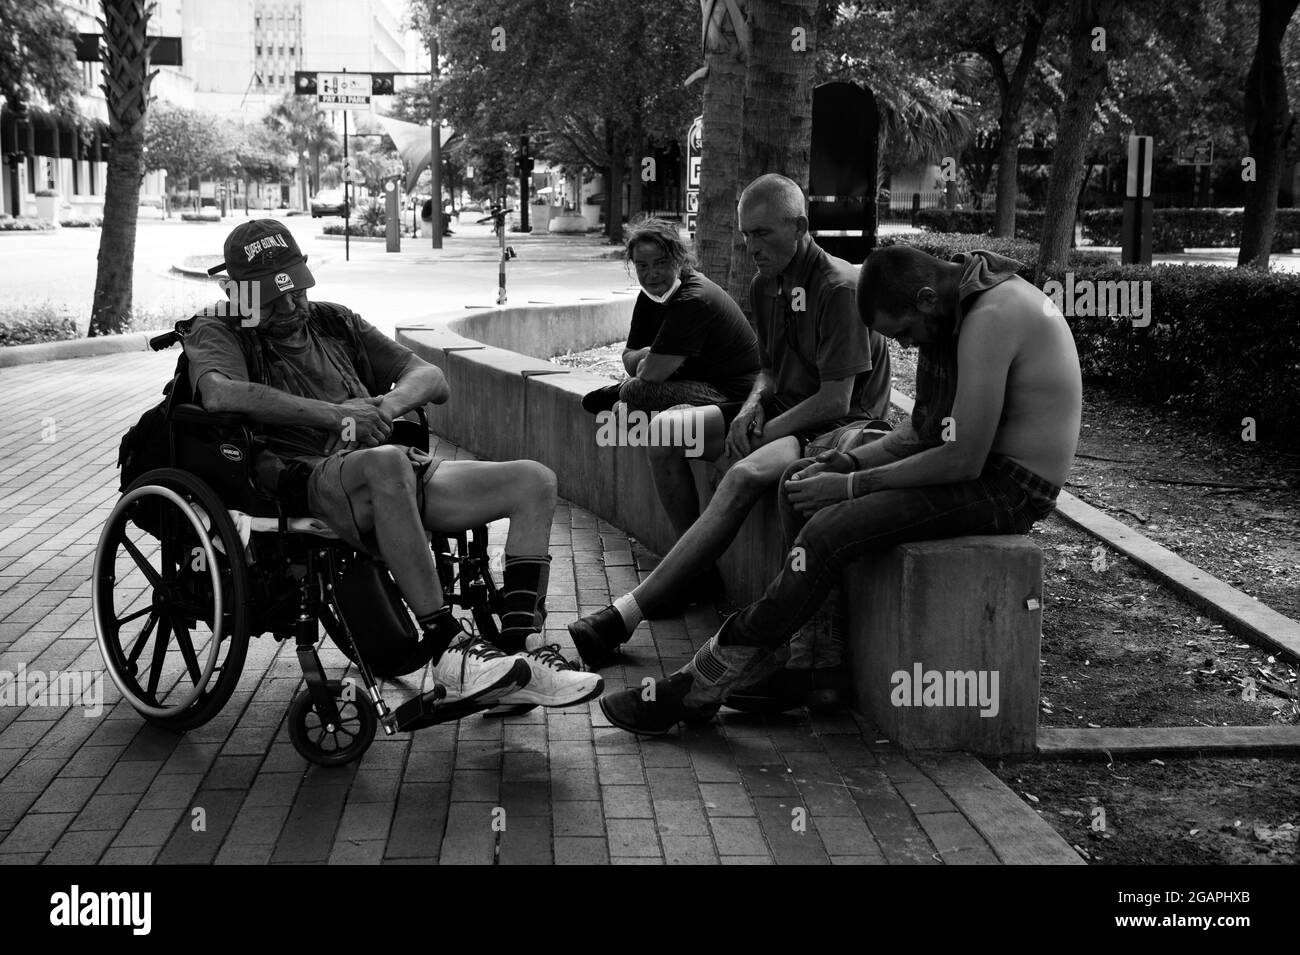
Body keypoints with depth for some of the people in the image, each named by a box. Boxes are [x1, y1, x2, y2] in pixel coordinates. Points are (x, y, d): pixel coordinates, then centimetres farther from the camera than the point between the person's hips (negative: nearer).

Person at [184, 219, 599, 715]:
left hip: (392, 473, 7)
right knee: (387, 464, -41)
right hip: (305, 478, -7)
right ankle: (448, 651, -37)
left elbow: (431, 379, 19)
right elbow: (220, 393, -17)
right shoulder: (218, 333, 10)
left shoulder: (334, 322, 26)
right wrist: (333, 414, -22)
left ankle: (520, 643, -17)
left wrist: (388, 404, -6)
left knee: (534, 481, -7)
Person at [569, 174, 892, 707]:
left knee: (747, 475, -35)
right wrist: (750, 410, -2)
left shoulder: (840, 288, -17)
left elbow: (837, 400, -19)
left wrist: (764, 433, -16)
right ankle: (695, 574, 3)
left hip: (842, 426, -9)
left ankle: (625, 617, -38)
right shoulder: (764, 286, 9)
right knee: (665, 431, -6)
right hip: (782, 411, 9)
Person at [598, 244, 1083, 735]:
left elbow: (962, 460, -25)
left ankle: (701, 683, -13)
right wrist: (847, 464, 2)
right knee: (813, 495, 4)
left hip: (1008, 487, -10)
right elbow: (928, 431, 15)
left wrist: (851, 486, -18)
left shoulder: (990, 318, -21)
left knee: (830, 529, -20)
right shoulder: (971, 301, 11)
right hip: (983, 467, 10)